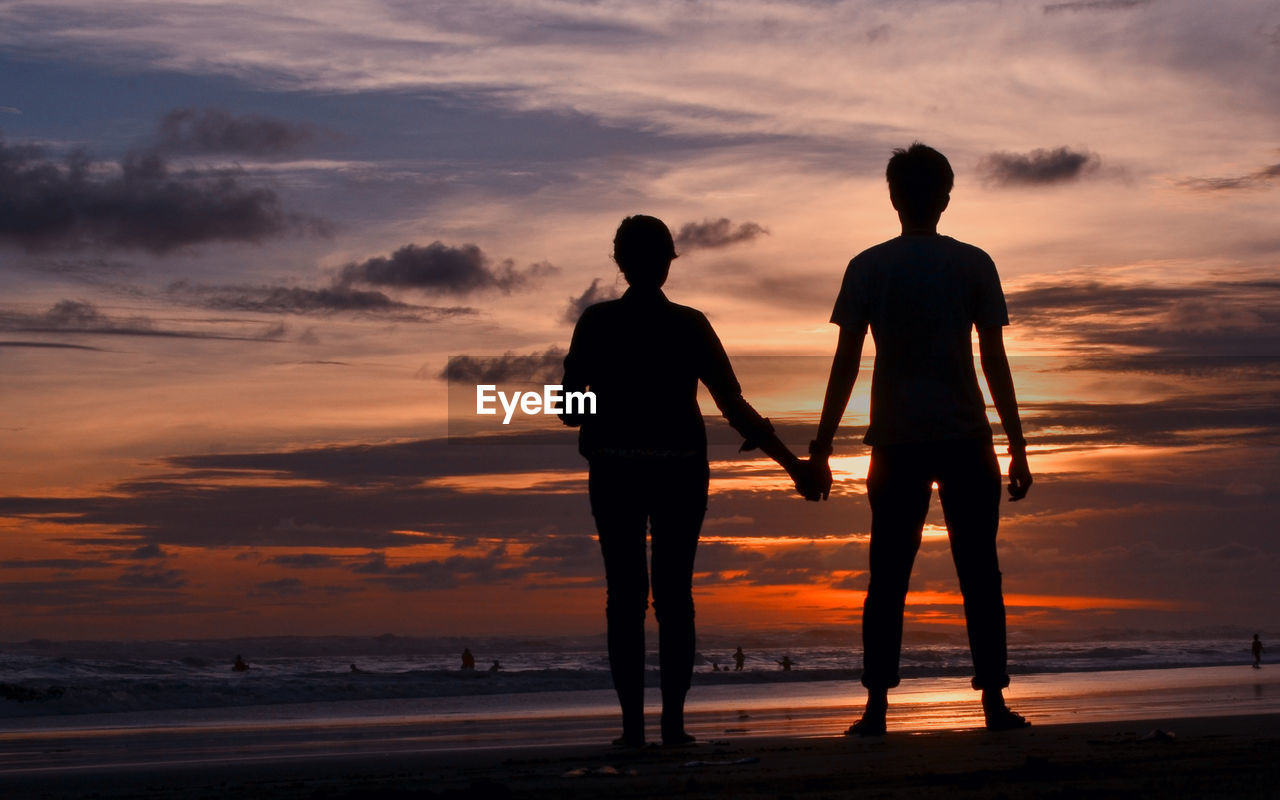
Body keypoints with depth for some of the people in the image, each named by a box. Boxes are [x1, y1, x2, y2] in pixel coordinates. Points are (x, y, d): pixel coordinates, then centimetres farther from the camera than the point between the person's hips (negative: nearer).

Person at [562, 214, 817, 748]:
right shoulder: (689, 326, -3)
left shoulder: (596, 324, -3)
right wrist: (791, 463, -1)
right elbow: (733, 405, -5)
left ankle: (632, 722, -4)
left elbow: (571, 410, -1)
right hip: (679, 471, 0)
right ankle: (673, 721, -2)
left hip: (615, 472, 0)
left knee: (625, 595, 2)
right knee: (674, 595, 5)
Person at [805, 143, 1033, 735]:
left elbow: (846, 363, -1)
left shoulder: (869, 267, 2)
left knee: (888, 577, 5)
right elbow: (995, 362, 1)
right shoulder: (974, 264, 2)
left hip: (896, 442, 0)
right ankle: (994, 702, 2)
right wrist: (1018, 449, 4)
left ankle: (877, 708, 0)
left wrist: (821, 449, 2)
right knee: (979, 575, 5)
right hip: (965, 439, 0)